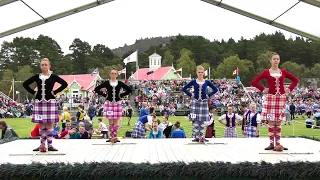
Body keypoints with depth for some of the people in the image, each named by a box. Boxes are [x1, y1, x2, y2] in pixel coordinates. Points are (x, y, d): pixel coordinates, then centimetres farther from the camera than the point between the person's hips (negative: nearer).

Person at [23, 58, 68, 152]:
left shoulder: (53, 77, 1)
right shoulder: (37, 77, 8)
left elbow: (64, 84, -6)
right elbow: (25, 84, 15)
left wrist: (55, 92, -7)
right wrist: (33, 92, 4)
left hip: (50, 102, -2)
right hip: (39, 102, 2)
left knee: (49, 124, 0)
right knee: (41, 125, 5)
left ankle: (50, 145, 5)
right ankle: (42, 145, 11)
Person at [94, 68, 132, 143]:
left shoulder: (120, 83, 2)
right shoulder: (106, 83, 1)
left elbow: (129, 90, 6)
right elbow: (96, 89, 4)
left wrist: (121, 95, 1)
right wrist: (104, 95, -1)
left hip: (117, 103, 0)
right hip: (109, 103, 0)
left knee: (116, 122, 2)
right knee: (110, 122, 4)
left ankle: (115, 137, 10)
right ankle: (111, 137, 12)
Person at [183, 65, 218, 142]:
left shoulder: (207, 82, 2)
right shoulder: (193, 82, 0)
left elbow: (215, 89, 9)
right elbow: (184, 88, 5)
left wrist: (209, 95, 0)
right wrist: (190, 95, -2)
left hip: (204, 103, 1)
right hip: (195, 103, -1)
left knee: (202, 121, 5)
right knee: (195, 121, -3)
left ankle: (201, 137, 13)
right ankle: (196, 137, 3)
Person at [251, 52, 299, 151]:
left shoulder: (283, 72, 7)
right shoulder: (266, 72, 0)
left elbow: (295, 80, 15)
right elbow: (254, 82, -3)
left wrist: (289, 89, 4)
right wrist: (263, 89, -6)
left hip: (281, 98, 2)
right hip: (271, 98, -2)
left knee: (278, 122, 5)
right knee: (271, 122, -1)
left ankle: (278, 143, 11)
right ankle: (271, 143, 6)